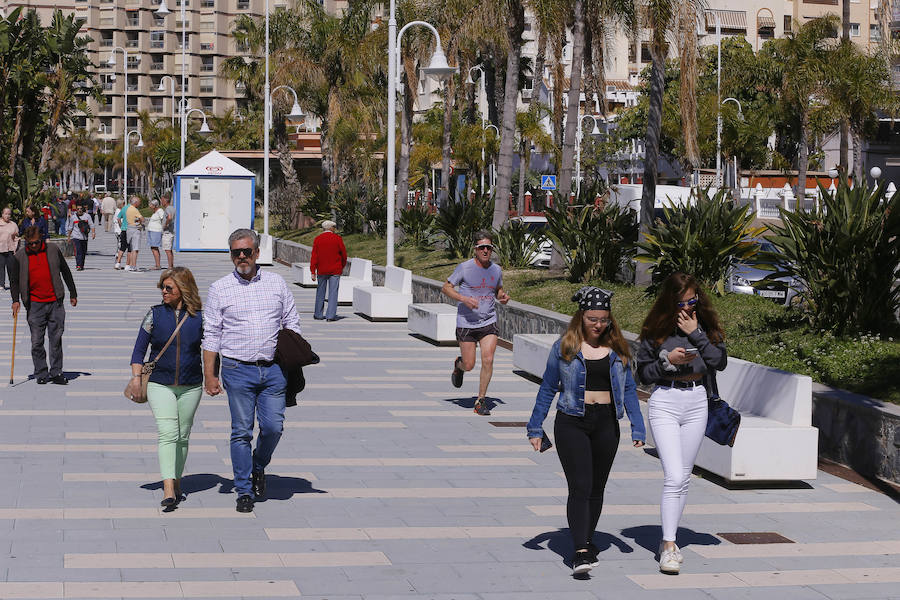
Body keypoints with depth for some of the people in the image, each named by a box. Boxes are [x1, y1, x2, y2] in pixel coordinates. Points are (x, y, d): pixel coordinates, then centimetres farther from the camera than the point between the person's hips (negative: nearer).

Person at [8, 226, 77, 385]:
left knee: (56, 339, 2)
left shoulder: (53, 250, 3)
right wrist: (15, 299, -5)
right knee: (36, 342, 1)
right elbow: (14, 279, 8)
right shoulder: (20, 255, 2)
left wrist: (73, 294, 13)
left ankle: (56, 372, 10)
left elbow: (66, 272, 12)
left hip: (55, 302, 0)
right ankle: (41, 374, 10)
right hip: (34, 304, 0)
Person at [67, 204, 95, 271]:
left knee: (83, 252, 10)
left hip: (84, 237, 2)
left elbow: (91, 225, 2)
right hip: (76, 237, -2)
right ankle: (78, 266, -20)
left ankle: (82, 265, 24)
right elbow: (70, 228, 13)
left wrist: (93, 233, -12)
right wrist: (69, 236, 16)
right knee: (78, 251, -15)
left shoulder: (87, 216, 5)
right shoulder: (73, 217, 4)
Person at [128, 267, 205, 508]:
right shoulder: (155, 314, 1)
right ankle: (168, 489, -21)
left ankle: (176, 482, 23)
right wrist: (136, 377, -4)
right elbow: (140, 348, 5)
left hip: (190, 386, 1)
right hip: (160, 385, -1)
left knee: (182, 436, 8)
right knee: (167, 433, -14)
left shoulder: (199, 317, 2)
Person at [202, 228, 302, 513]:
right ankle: (244, 491, 9)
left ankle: (258, 467, 27)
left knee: (273, 426, -2)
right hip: (238, 370, -2)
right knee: (241, 431, 0)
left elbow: (292, 324, 14)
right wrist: (209, 375, -3)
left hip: (273, 369, 2)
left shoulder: (276, 283, 8)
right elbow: (211, 335, 2)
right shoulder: (219, 289, 3)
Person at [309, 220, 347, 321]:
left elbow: (314, 256, -3)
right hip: (335, 271, -2)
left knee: (320, 293, 11)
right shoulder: (337, 239, -4)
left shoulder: (317, 239, 0)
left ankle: (318, 314, 16)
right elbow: (344, 254, 1)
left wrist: (313, 272, -3)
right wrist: (343, 266, 18)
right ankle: (331, 315, -5)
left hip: (321, 270, 2)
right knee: (333, 293, 0)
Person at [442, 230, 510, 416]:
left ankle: (481, 400, 2)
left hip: (489, 322, 3)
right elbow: (446, 288, -2)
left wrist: (503, 297, 0)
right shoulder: (464, 268, -8)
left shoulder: (496, 270, 5)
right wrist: (464, 298, -18)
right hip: (466, 323, -3)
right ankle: (458, 365, 40)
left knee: (488, 360, -11)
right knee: (469, 365, 1)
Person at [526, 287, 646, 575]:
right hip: (571, 422, -3)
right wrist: (535, 428, 6)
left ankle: (587, 540, 26)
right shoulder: (564, 347, 1)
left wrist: (638, 428, 6)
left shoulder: (617, 349, 7)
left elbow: (628, 389, 12)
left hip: (606, 423, 3)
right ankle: (581, 551, -18)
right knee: (580, 487, -13)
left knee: (597, 488, 10)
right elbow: (547, 389, 6)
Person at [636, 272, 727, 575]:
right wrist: (668, 360, -15)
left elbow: (720, 361, -7)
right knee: (674, 477, -14)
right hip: (665, 402, -3)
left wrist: (695, 334, -14)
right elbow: (643, 373, 2)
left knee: (683, 477, 10)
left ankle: (669, 538, 22)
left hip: (697, 402, 3)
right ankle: (668, 546, -11)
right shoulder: (657, 328, -2)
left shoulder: (705, 323, 4)